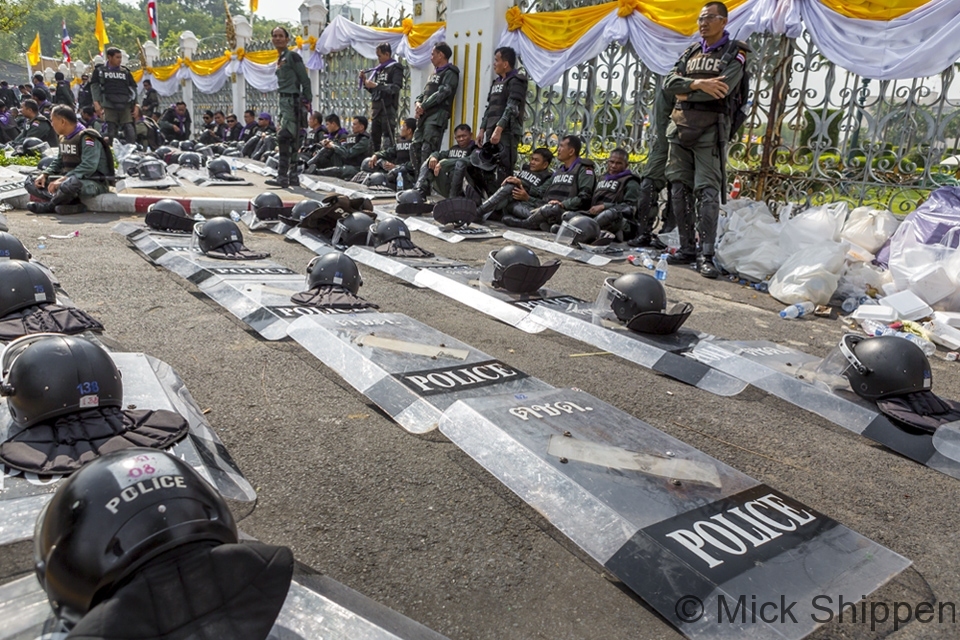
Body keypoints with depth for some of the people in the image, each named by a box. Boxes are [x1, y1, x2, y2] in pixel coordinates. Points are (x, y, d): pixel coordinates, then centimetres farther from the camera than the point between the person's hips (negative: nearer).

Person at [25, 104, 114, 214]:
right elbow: (58, 161, 22)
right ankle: (71, 203, -19)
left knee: (70, 183, -42)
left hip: (95, 183, -10)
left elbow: (88, 167, -26)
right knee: (30, 182, 7)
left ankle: (48, 207, -11)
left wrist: (63, 179, -29)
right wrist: (44, 175, 4)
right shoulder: (64, 138, 14)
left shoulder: (88, 138, -15)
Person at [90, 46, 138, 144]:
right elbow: (94, 86, 7)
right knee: (111, 132, -2)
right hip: (109, 106, -1)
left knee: (130, 131, -10)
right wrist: (96, 102, -5)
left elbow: (133, 88, 16)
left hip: (125, 106, 2)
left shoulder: (125, 71, 16)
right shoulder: (100, 70, 10)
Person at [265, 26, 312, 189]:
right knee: (291, 140, 9)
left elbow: (305, 80, -9)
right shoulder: (280, 59, 21)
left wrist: (307, 100, -12)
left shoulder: (292, 56, -5)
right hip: (284, 100, 9)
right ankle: (293, 177, 12)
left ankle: (282, 177, -19)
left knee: (284, 136, -17)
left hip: (293, 100, -9)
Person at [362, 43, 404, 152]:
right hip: (377, 107, 8)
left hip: (388, 107, -8)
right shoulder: (378, 69, 19)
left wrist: (377, 85, -19)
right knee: (374, 136, 9)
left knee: (388, 137, -10)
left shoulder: (395, 68, -1)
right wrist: (365, 81, 6)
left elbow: (396, 87, -16)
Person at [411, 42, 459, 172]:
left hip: (437, 115, -9)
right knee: (415, 147, 5)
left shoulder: (450, 73, -1)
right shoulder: (435, 73, 26)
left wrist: (423, 106, -11)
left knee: (428, 151, -17)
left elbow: (442, 93, -13)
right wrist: (419, 102, 2)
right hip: (424, 115, 9)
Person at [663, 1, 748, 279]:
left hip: (709, 128, -5)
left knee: (707, 191, -12)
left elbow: (721, 89, -14)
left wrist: (686, 94, -5)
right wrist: (697, 83, -13)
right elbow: (669, 82, 2)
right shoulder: (690, 52, 18)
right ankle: (687, 248, 9)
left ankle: (706, 256, -14)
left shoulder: (734, 53, 3)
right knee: (680, 189, 3)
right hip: (680, 125, 6)